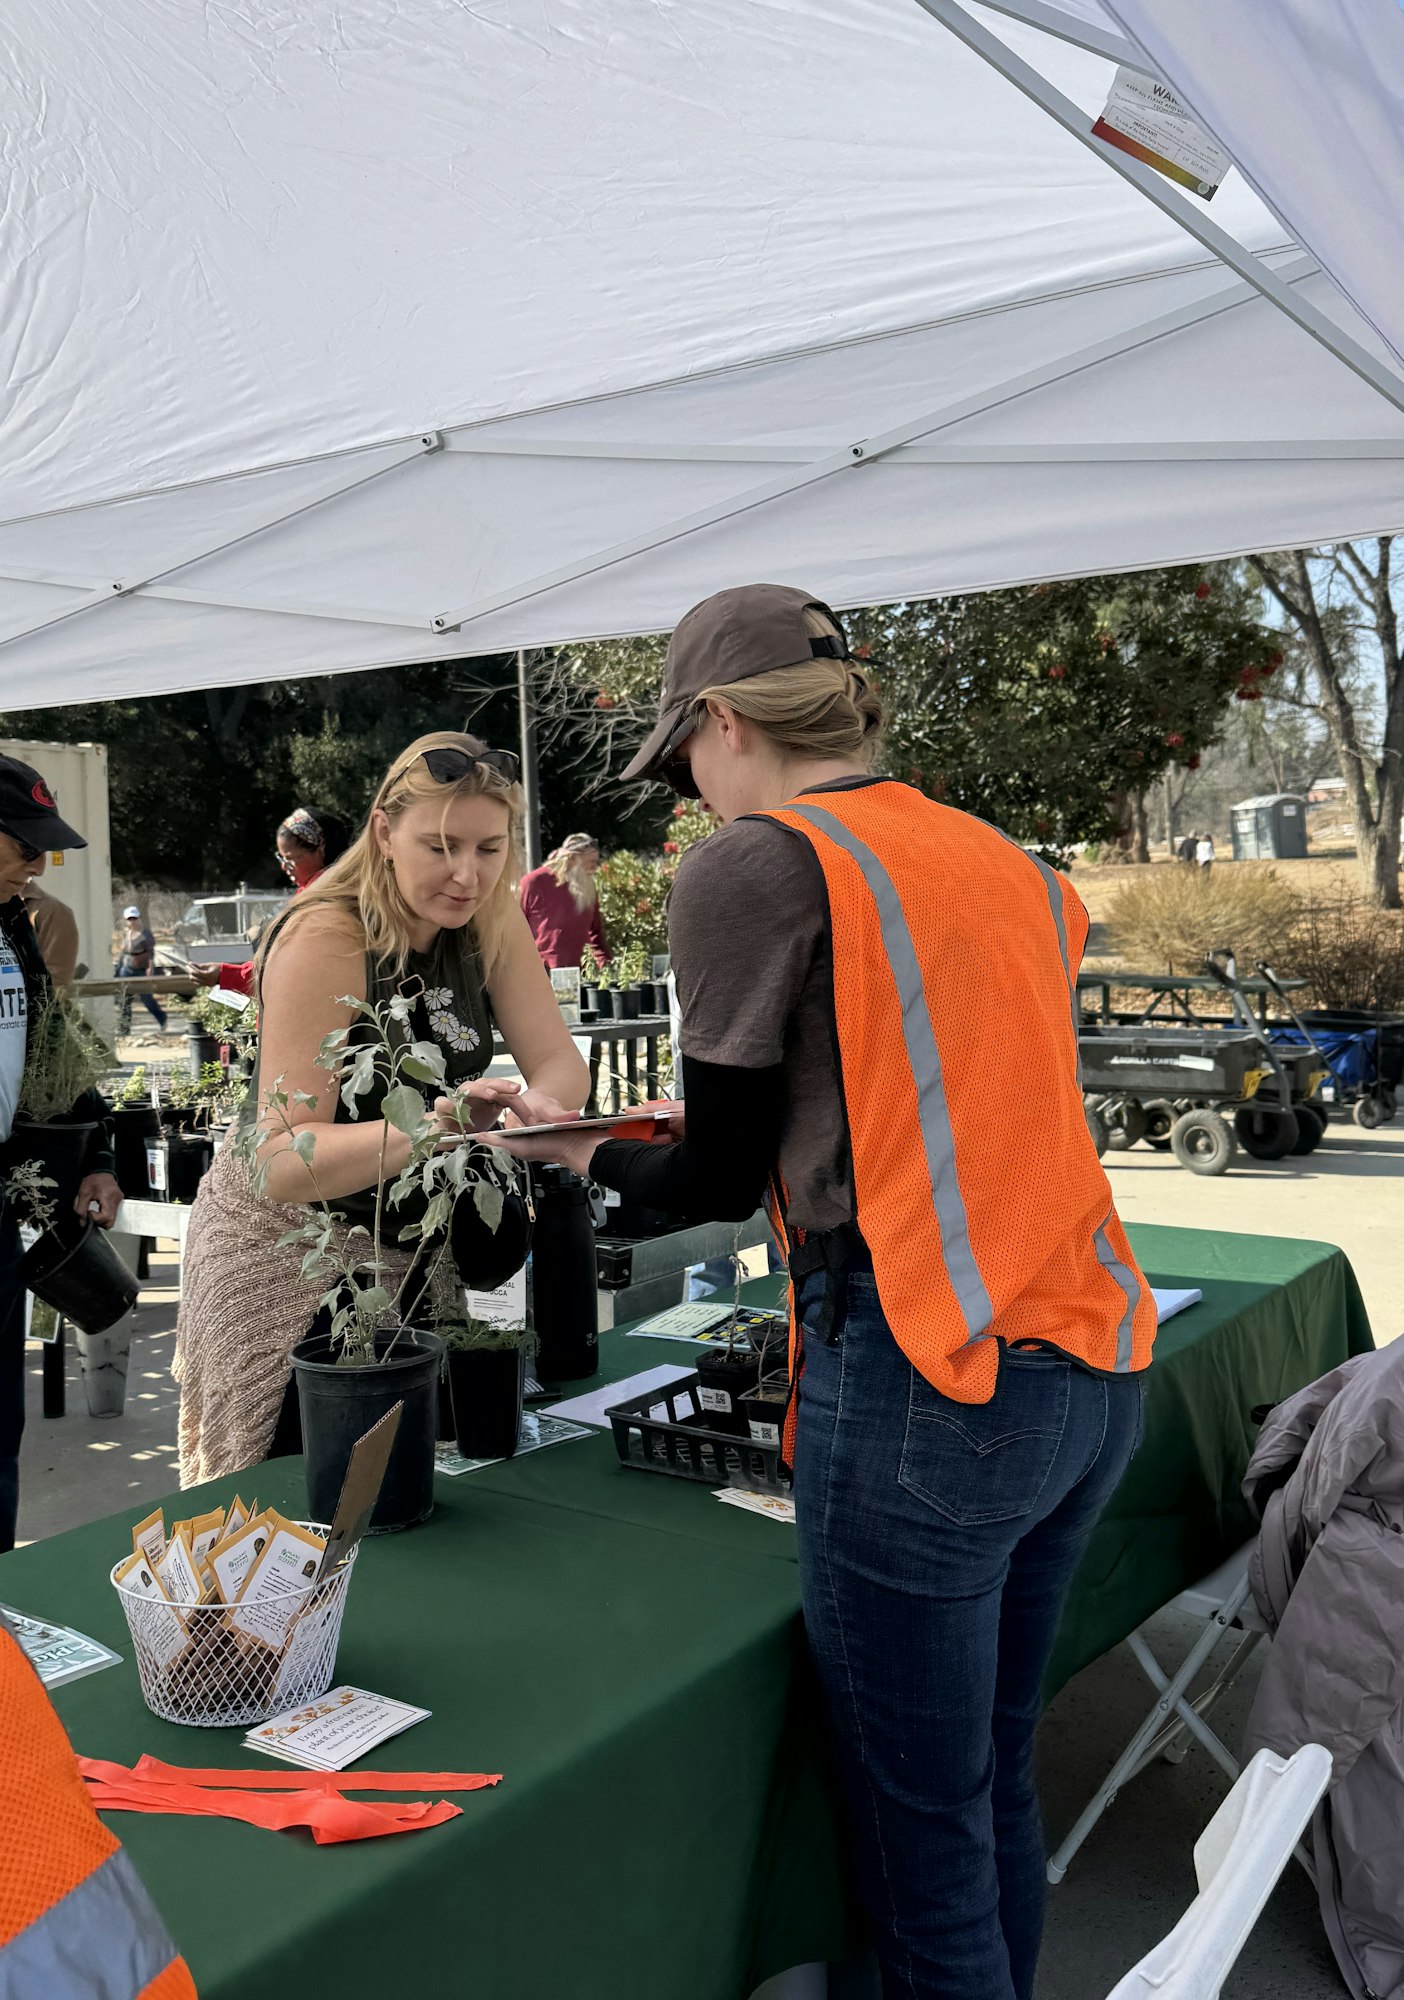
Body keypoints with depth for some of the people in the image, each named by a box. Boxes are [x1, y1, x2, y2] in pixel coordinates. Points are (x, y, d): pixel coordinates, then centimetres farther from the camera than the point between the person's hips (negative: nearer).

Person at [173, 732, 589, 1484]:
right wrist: (431, 1123, -48)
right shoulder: (323, 940, -25)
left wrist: (538, 1106, -35)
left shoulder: (489, 921, -5)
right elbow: (283, 1162, -32)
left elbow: (560, 1062, -11)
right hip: (288, 1248, -6)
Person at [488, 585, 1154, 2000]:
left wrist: (590, 1156, 17)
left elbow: (724, 1178, -3)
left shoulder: (753, 865, -6)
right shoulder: (1011, 864, 14)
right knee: (996, 1782, 22)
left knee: (921, 1836, 7)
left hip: (927, 1384, -8)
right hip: (1092, 1366, 8)